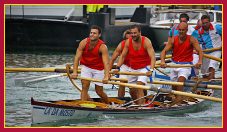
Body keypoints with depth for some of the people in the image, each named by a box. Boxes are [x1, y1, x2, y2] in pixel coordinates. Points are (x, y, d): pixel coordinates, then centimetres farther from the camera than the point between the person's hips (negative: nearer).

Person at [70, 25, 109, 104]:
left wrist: (106, 76, -49)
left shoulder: (102, 47, -25)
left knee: (99, 91, 6)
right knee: (85, 86, -17)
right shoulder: (84, 43, -18)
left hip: (98, 69, -2)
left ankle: (108, 104, 34)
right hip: (86, 67, 2)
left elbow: (106, 63, -34)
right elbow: (77, 58, -20)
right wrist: (75, 72, -32)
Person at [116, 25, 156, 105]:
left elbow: (152, 57, -28)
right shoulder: (128, 42, -8)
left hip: (144, 68, -5)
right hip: (132, 69, 5)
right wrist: (118, 67, -16)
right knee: (132, 91, 10)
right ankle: (138, 105, 33)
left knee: (139, 87, -23)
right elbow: (122, 56, -1)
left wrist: (151, 70, -43)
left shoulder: (146, 42, -20)